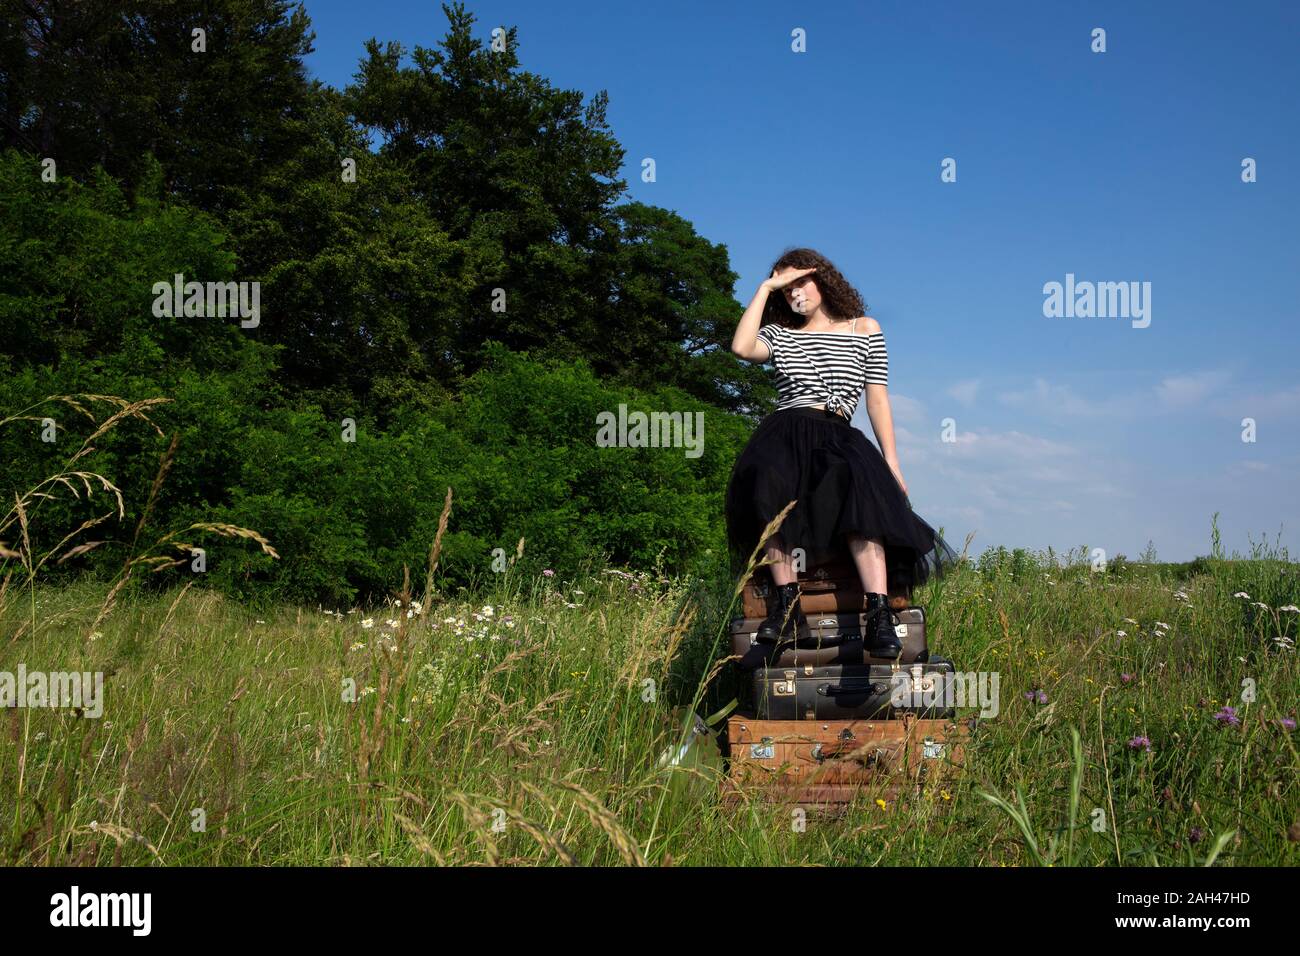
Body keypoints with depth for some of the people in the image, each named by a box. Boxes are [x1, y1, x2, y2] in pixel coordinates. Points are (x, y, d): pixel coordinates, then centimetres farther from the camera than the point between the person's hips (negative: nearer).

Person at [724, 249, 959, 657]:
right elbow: (742, 347, -1)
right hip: (784, 434, 1)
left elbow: (877, 399, 13)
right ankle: (786, 601, -35)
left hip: (838, 438, -1)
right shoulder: (779, 333, 22)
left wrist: (891, 462, 2)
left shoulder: (865, 330, 19)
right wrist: (766, 287, 9)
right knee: (770, 487, -37)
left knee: (863, 492, -36)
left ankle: (879, 614, -46)